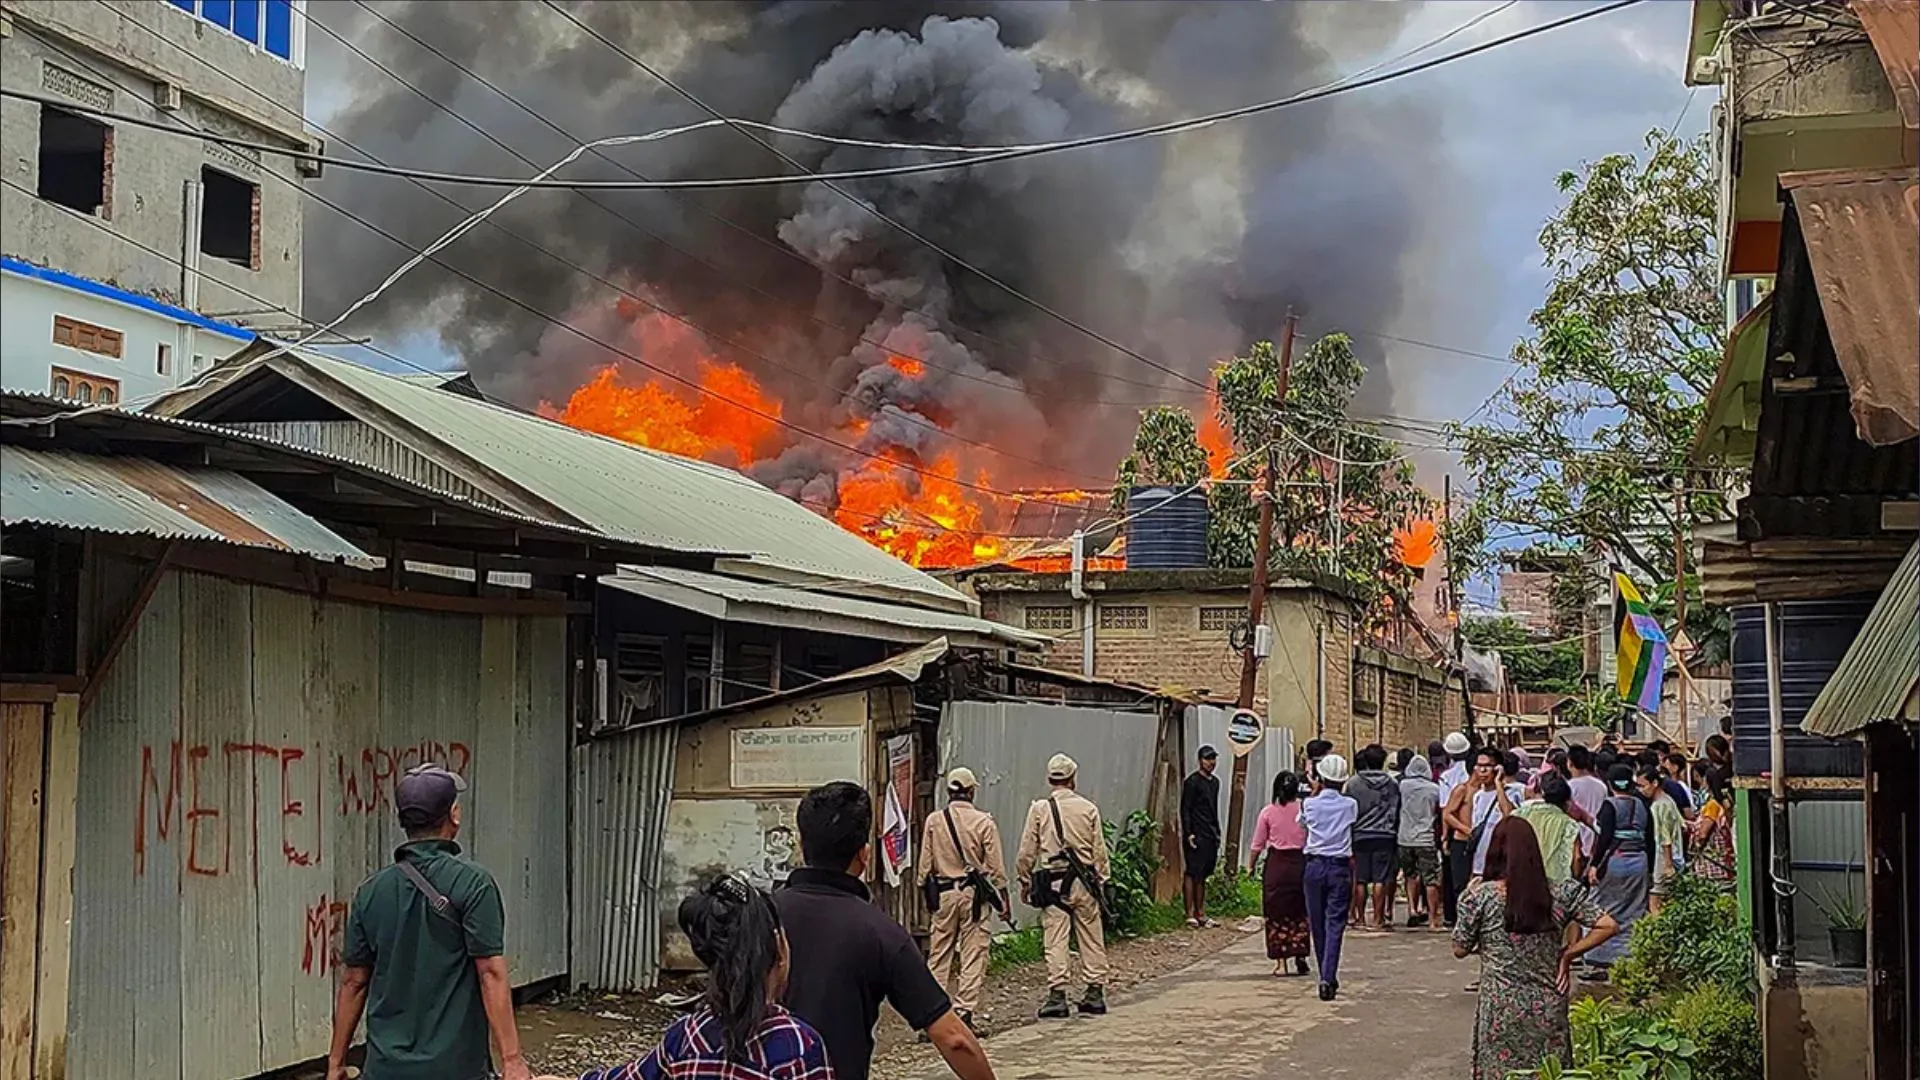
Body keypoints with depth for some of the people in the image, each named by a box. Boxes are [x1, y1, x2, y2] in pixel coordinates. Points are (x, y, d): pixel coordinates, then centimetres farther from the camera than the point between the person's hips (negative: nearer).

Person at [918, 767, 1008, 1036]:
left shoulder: (933, 821, 0)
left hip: (943, 892, 2)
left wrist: (926, 893, 15)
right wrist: (1003, 899, 5)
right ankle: (965, 1012, -2)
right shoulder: (984, 822, -5)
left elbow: (925, 864, 4)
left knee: (939, 955, 8)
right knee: (973, 956, 2)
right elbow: (995, 865, -3)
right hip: (974, 893, -2)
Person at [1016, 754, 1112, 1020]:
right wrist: (1103, 879, 13)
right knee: (1091, 939, 9)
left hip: (1052, 882, -1)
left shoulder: (1039, 809, -1)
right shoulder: (1088, 808, 2)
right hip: (1083, 882, 1)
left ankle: (1057, 996, -4)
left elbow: (1026, 853, 0)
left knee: (1055, 941, -1)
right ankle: (1095, 993, 12)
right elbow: (1099, 851, 4)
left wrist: (1025, 881, 11)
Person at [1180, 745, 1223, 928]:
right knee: (1192, 873, -7)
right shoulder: (1192, 781, -7)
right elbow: (1185, 809, -11)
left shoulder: (1215, 782, 17)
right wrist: (1188, 833, -17)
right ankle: (1190, 914, -7)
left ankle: (1200, 914, 13)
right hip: (1196, 836, -8)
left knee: (1202, 875, 10)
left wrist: (1217, 833, 19)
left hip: (1210, 836, 8)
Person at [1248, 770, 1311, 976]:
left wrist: (1250, 866, 12)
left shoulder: (1268, 812, -4)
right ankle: (1300, 957, 11)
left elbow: (1258, 845, 1)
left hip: (1276, 865, -1)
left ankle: (1281, 962, 4)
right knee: (1299, 913, 12)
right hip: (1300, 863, 1)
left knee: (1276, 915, 6)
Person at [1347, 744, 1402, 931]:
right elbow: (1396, 812, 6)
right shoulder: (1392, 784, 2)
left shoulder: (1353, 783, -1)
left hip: (1360, 836, 0)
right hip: (1384, 836, 0)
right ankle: (1378, 919, -2)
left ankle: (1360, 918, 11)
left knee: (1360, 880, 6)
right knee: (1380, 879, -1)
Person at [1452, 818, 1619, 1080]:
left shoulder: (1481, 896, -10)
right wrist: (1568, 954, 1)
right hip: (1548, 1008, 2)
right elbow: (1608, 926, -5)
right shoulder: (1561, 894, -2)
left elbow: (1460, 950, 0)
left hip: (1501, 1011, -2)